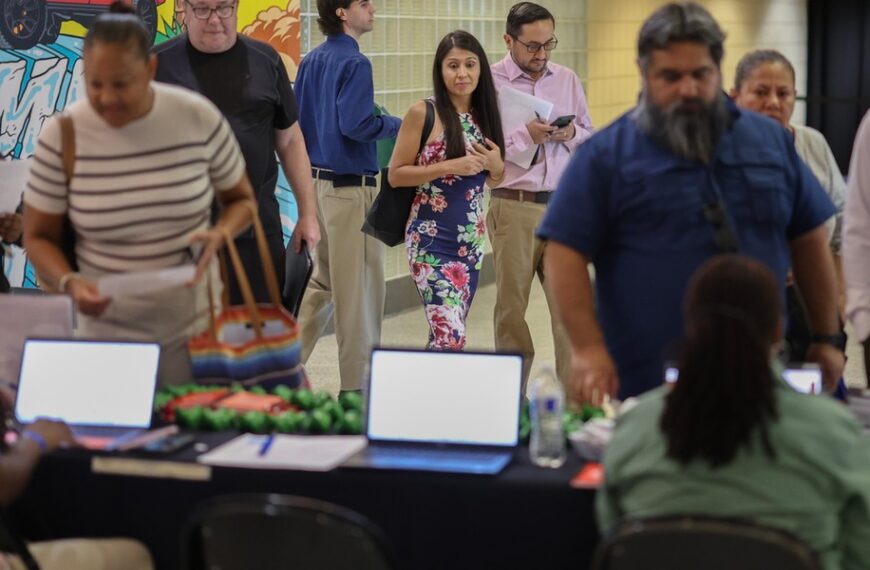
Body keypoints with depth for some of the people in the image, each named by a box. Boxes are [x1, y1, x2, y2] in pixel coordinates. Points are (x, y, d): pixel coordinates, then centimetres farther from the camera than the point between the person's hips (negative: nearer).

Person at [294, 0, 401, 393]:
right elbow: (355, 124, -22)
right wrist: (396, 124, -8)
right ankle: (357, 386, 5)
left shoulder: (310, 61, 11)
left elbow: (299, 121, 15)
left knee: (323, 280, 19)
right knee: (358, 286, -1)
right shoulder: (354, 63, -15)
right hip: (350, 187, -9)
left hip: (316, 181, 9)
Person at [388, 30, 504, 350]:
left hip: (472, 239, 6)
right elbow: (395, 174, -9)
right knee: (450, 336, -14)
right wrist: (450, 166, -18)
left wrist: (497, 165, -5)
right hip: (431, 239, -6)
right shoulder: (423, 114, -7)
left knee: (447, 336, 12)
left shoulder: (484, 115, 8)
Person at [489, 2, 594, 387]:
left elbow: (590, 135, 16)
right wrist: (526, 136, -16)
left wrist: (571, 134, -5)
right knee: (511, 303, 5)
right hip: (513, 207, -3)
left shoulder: (567, 80, 10)